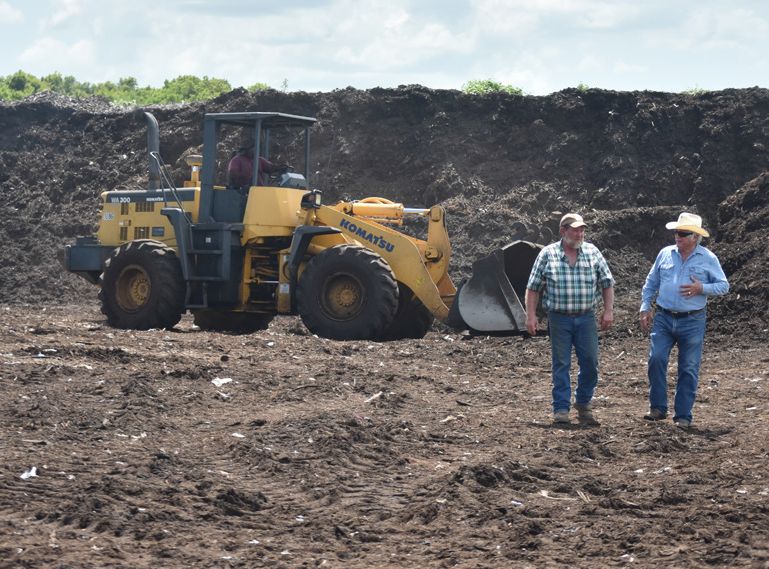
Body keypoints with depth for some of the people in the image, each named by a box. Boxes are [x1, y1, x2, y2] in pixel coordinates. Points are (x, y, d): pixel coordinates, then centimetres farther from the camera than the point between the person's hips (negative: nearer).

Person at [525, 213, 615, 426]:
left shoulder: (592, 252, 4)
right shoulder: (548, 254, -1)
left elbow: (607, 283, 10)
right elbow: (533, 287, 1)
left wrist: (608, 311, 3)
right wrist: (531, 315, -4)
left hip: (586, 318, 2)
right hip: (559, 318, -2)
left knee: (590, 362, 1)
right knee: (561, 364, 1)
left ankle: (583, 404, 19)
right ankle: (561, 410, 6)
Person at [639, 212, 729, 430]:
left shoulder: (708, 259, 0)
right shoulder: (665, 254, 7)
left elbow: (724, 286, 1)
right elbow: (651, 283, 13)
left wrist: (701, 289, -15)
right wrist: (645, 308, 5)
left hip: (692, 322, -2)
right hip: (664, 319, 2)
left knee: (689, 369, 2)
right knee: (656, 359, -11)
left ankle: (683, 415, 10)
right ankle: (658, 408, 2)